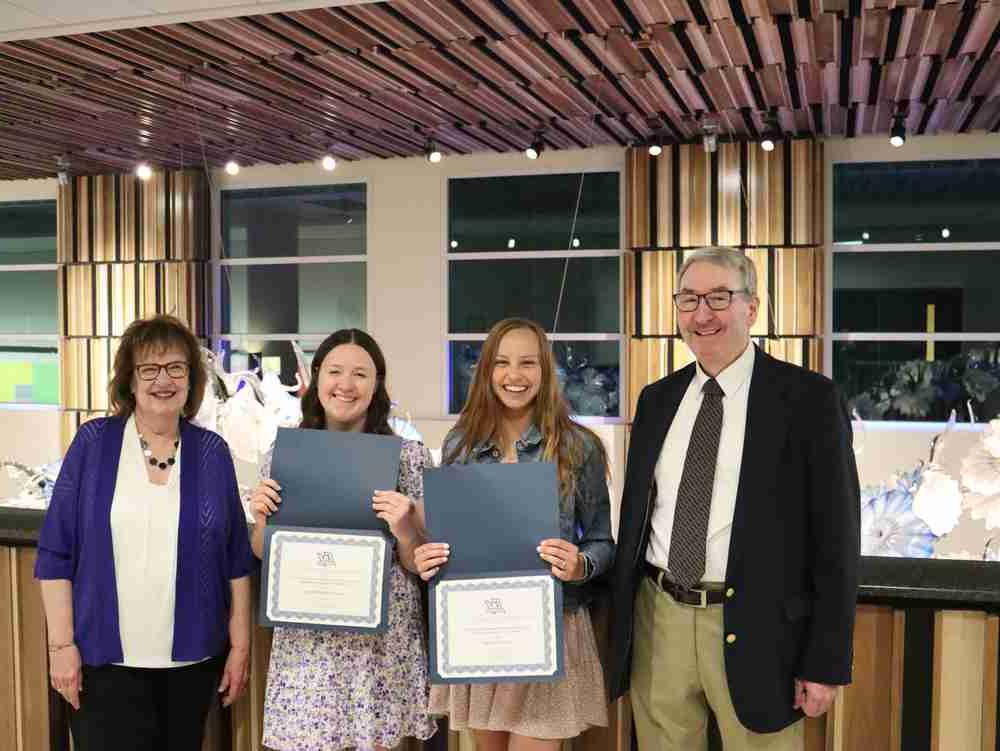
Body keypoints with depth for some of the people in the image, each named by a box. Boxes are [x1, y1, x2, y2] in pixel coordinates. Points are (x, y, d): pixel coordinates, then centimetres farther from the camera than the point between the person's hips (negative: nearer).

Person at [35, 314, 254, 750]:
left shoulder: (212, 451, 1)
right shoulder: (93, 442, -3)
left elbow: (236, 557, 4)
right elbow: (56, 551, -2)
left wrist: (240, 645, 2)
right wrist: (61, 643, -6)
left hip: (192, 658, 2)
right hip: (105, 657, -2)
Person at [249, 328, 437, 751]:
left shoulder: (409, 456, -3)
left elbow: (422, 565, -1)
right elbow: (265, 555, 11)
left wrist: (403, 530, -21)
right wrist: (261, 520, -10)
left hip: (381, 639, -1)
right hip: (304, 638, 1)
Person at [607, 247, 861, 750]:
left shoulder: (808, 398, -7)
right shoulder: (657, 399, 8)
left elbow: (835, 535, -8)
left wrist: (826, 662, -10)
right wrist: (618, 623, 10)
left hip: (754, 628, -4)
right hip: (658, 618, 4)